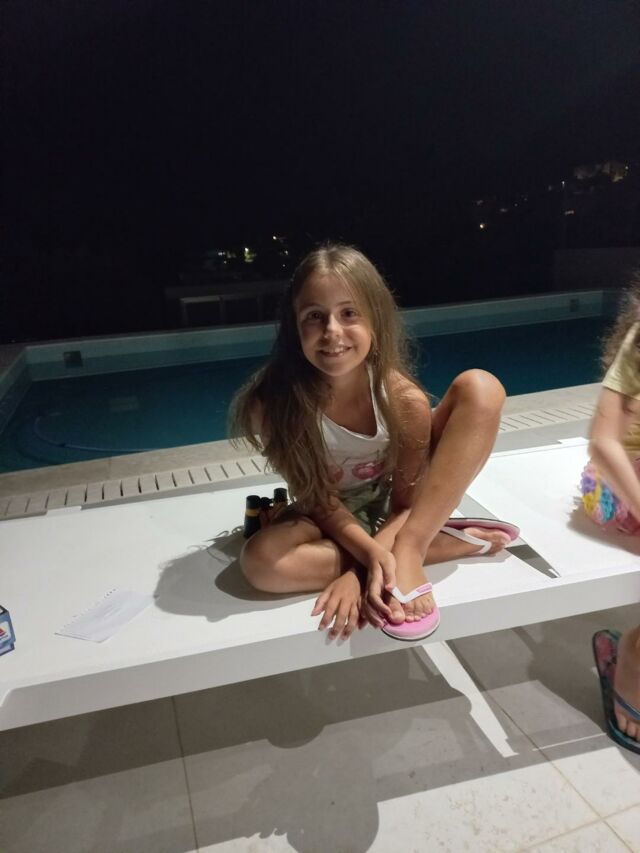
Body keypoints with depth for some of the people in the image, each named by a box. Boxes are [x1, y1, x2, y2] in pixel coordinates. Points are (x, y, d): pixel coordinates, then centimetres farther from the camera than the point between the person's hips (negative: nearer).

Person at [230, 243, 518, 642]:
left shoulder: (405, 399, -27)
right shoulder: (275, 404, -27)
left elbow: (406, 500, -17)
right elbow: (319, 500, -19)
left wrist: (359, 571, -32)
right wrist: (371, 554, -35)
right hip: (335, 516, 1)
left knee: (480, 388, -20)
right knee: (261, 562, -34)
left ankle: (411, 547, -25)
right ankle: (447, 543, -21)